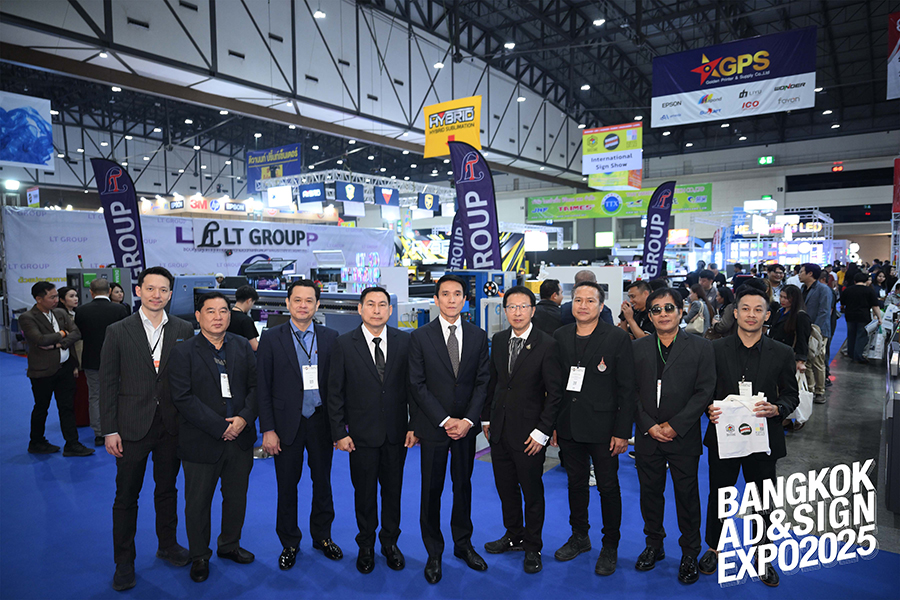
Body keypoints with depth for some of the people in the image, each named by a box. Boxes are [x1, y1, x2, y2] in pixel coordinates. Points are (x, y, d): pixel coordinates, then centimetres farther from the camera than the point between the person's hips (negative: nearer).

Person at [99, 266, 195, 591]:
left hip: (172, 426, 2)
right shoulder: (118, 332, -3)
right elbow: (107, 384, -3)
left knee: (167, 488, 17)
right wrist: (110, 430, -6)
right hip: (132, 426, -1)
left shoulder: (184, 330, 0)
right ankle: (124, 562, 25)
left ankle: (168, 545, 36)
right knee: (126, 496, 9)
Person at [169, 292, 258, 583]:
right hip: (201, 442, -3)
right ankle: (199, 556, 33)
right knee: (198, 502, 12)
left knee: (237, 497, 17)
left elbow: (256, 385, 2)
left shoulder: (242, 346, 4)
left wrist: (244, 418, -14)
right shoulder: (183, 352, -7)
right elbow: (183, 398, -15)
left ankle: (229, 545, 40)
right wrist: (220, 427, -18)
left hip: (240, 439, 4)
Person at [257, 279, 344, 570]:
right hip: (287, 424, -1)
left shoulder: (330, 337, 1)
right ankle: (289, 543, 30)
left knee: (323, 482, 14)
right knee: (287, 486, 10)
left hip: (321, 422, 2)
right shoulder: (271, 338, -3)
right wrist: (268, 429, -7)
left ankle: (322, 536, 34)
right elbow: (263, 388, -3)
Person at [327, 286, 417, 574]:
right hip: (362, 433, -1)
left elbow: (413, 385, 2)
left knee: (393, 489, 14)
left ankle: (390, 542, 35)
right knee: (364, 492, 12)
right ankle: (366, 546, 34)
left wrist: (415, 425, -2)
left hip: (396, 432, 2)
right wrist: (339, 432, -7)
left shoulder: (404, 341, -1)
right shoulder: (344, 344, -5)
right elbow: (335, 393, -3)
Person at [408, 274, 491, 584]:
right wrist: (445, 420, -12)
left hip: (466, 426, 2)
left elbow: (482, 381, 2)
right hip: (433, 427, -2)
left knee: (463, 486, 14)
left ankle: (463, 544, 32)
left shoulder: (478, 336, 3)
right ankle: (434, 552, 23)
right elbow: (418, 385, -7)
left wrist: (468, 420, -9)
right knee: (432, 490, 7)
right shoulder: (420, 337, -4)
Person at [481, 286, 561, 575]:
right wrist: (486, 418, 10)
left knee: (532, 492, 9)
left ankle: (533, 548, 29)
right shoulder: (498, 340, 4)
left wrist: (542, 432, -14)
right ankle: (514, 535, 39)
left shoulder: (547, 345, -12)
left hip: (528, 433, -5)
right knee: (506, 487, 17)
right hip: (499, 430, 5)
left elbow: (554, 393, -11)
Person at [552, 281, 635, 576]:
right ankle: (579, 536, 36)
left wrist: (622, 432, -11)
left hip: (603, 429, -4)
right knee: (576, 483, 17)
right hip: (568, 427, 4)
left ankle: (610, 546, 27)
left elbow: (626, 389, -8)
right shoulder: (560, 336, 4)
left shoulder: (618, 338, -8)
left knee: (608, 488, 8)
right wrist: (552, 423, 4)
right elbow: (555, 383, 6)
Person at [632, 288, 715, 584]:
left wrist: (674, 425, -13)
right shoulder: (638, 348, 4)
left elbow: (705, 391, -8)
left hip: (684, 437, -2)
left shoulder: (700, 347, -2)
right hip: (647, 436, 2)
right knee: (650, 492, 14)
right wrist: (649, 426, -8)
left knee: (687, 496, 8)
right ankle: (654, 545, 34)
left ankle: (689, 553, 27)